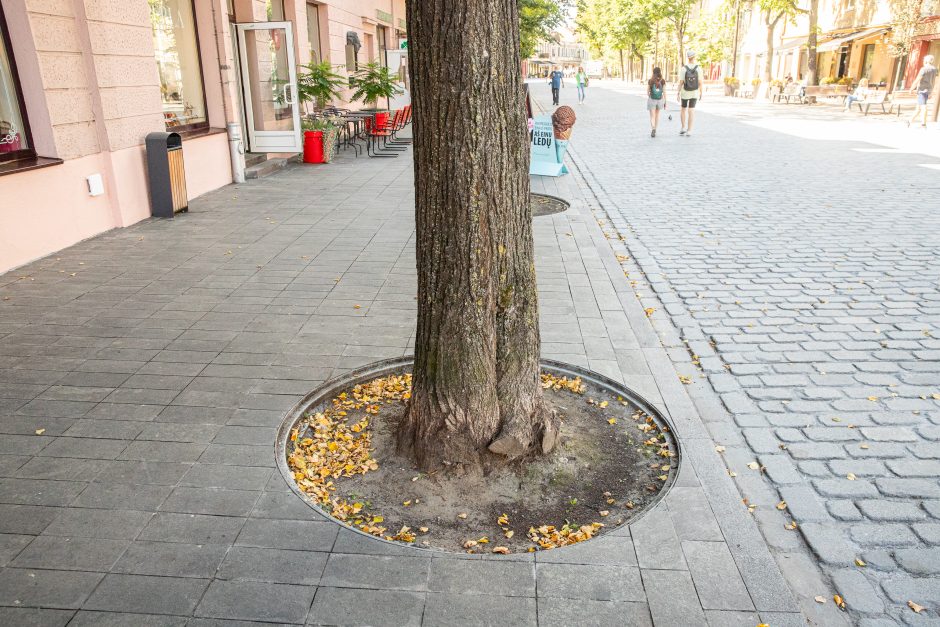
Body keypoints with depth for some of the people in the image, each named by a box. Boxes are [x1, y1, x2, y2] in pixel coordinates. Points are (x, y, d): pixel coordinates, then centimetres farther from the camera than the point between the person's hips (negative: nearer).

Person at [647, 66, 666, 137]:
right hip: (660, 100, 2)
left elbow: (647, 92, -2)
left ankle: (653, 129, -27)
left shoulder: (650, 81, -9)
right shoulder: (663, 81, -6)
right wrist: (665, 102, 2)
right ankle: (654, 130, 26)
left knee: (652, 116, -3)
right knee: (657, 115, 19)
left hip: (651, 100, -2)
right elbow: (664, 92, -6)